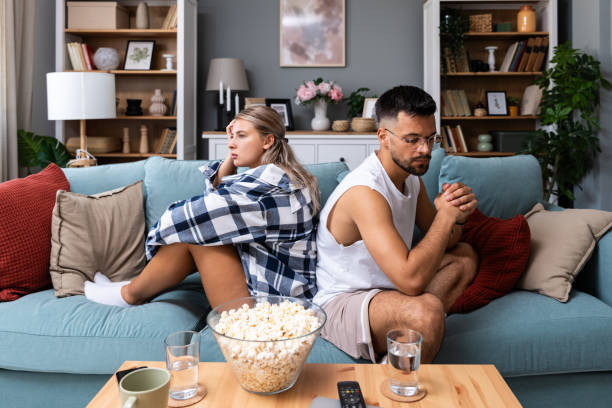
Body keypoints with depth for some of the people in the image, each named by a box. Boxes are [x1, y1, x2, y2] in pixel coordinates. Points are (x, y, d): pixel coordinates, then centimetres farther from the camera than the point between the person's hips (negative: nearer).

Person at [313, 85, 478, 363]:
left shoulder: (412, 177, 4)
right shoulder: (365, 191, -26)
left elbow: (445, 242, 14)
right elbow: (411, 281, -34)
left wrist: (458, 215, -10)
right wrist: (445, 214, -22)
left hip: (383, 287, 10)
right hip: (340, 304, -10)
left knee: (465, 255, 11)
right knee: (427, 310, -36)